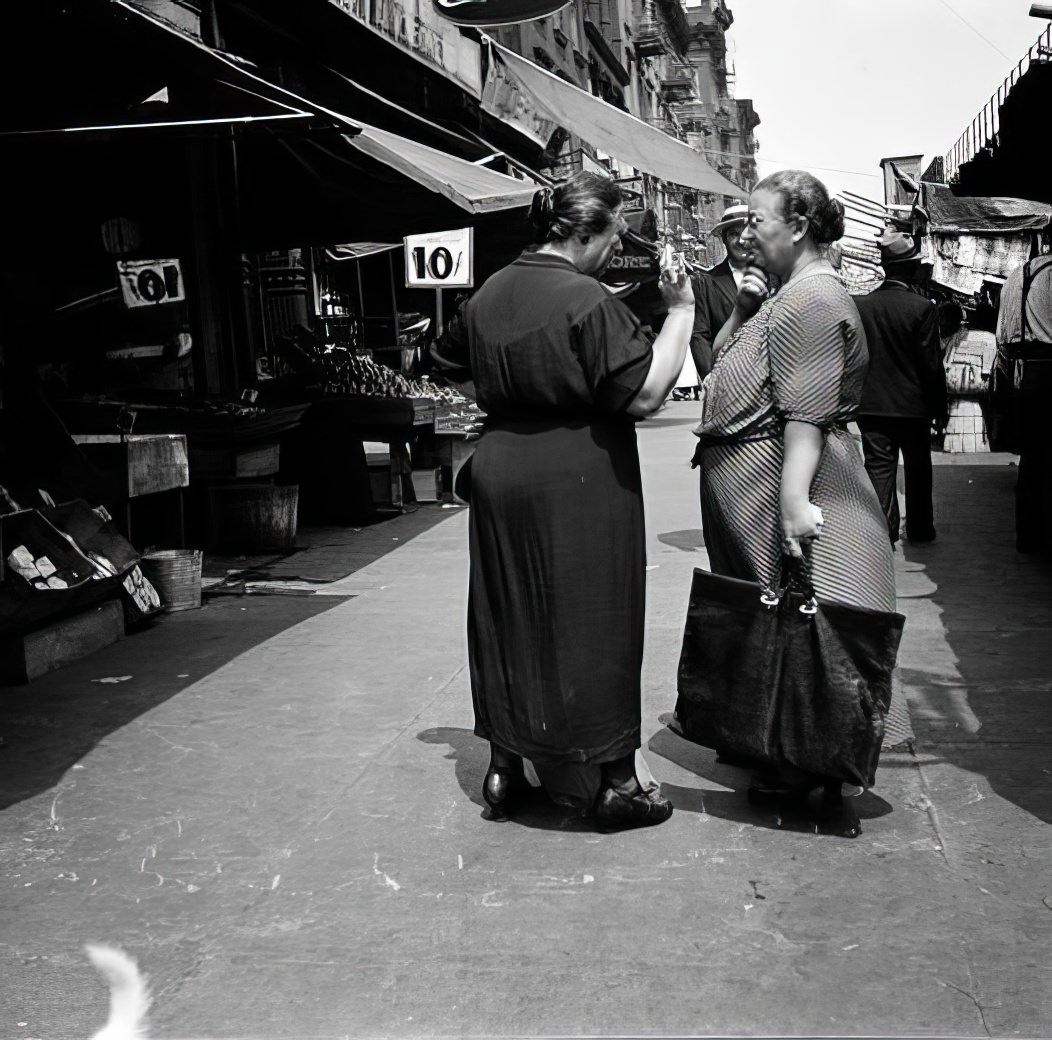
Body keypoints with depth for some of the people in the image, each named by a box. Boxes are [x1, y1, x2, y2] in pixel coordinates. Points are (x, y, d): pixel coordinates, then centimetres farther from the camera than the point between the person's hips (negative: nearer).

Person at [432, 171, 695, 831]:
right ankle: (610, 784, 14)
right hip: (579, 482, -7)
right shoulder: (588, 301, -16)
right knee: (589, 625, 3)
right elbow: (647, 394, -20)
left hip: (499, 469, 7)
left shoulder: (491, 292, 8)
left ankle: (505, 769, 24)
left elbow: (447, 355, 25)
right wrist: (681, 310, -12)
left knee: (508, 618, 15)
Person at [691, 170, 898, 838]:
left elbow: (808, 412, -24)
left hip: (772, 481, -10)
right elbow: (724, 360, 21)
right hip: (744, 482, 10)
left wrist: (794, 498, -29)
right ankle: (779, 755, 30)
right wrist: (742, 307, 8)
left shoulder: (813, 296, -16)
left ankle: (806, 774, 7)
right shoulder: (787, 294, 17)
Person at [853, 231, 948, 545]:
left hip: (871, 404, 1)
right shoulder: (923, 308, -13)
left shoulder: (860, 305, -6)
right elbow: (932, 364, -11)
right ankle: (920, 528, 29)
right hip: (912, 404, -1)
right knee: (918, 470, 16)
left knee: (879, 469, 4)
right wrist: (940, 407, -1)